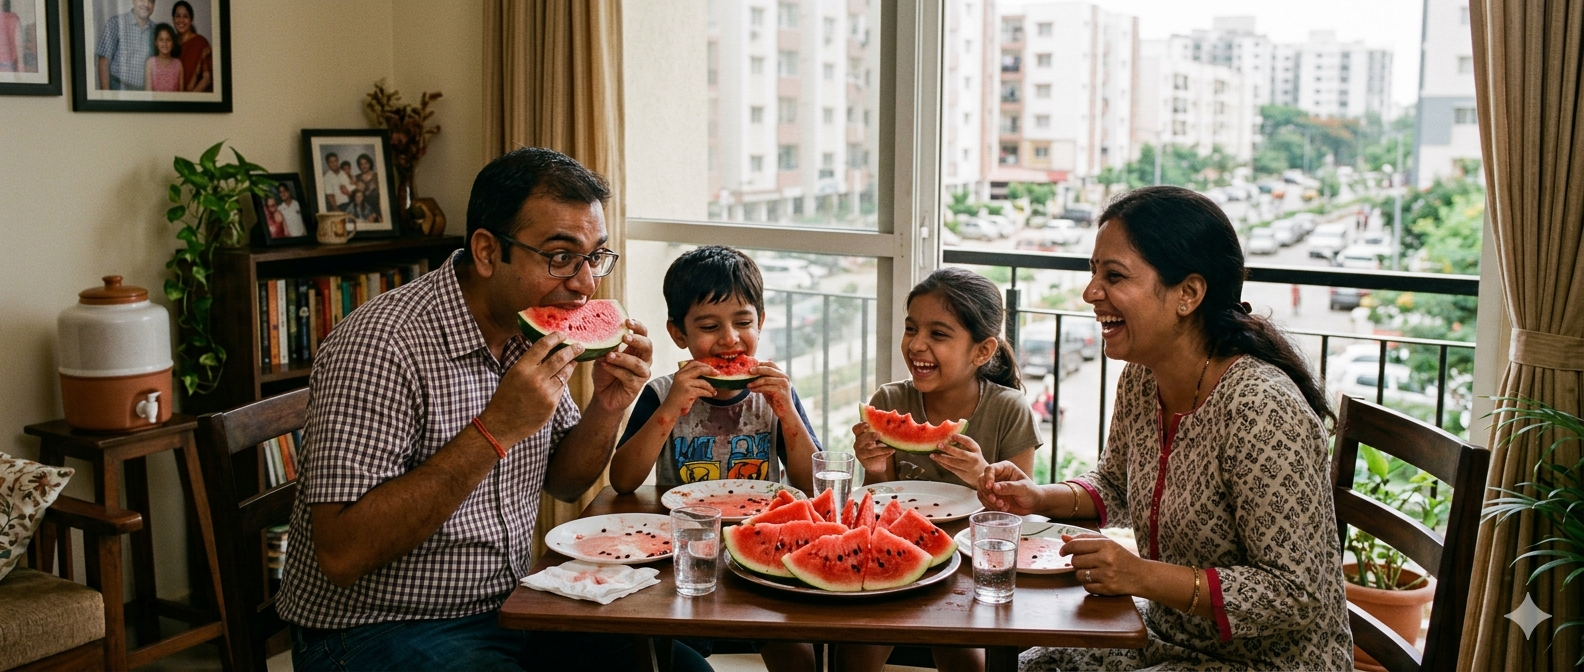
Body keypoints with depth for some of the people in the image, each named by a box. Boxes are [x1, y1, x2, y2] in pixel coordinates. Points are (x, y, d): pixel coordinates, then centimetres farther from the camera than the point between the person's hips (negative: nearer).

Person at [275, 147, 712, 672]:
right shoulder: (382, 346, -22)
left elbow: (563, 483, 13)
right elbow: (340, 555, -27)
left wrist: (607, 406, -8)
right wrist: (495, 429, -31)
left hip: (507, 608, 7)